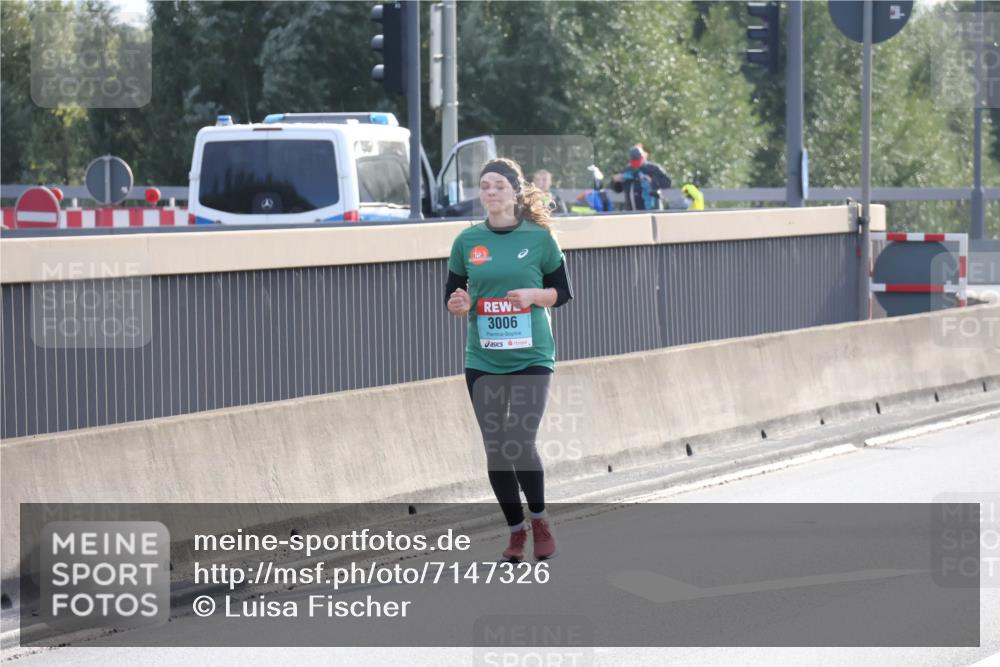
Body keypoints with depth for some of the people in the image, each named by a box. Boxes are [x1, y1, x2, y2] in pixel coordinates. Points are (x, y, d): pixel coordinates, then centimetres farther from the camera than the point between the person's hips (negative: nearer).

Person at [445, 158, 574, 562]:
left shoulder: (539, 238, -2)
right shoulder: (467, 241, 4)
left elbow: (563, 292, 5)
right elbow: (452, 296, 12)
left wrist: (534, 295, -14)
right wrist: (458, 304, -11)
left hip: (531, 357, -3)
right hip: (483, 361, 3)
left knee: (521, 444, -14)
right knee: (496, 451, 4)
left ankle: (539, 520, 11)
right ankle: (516, 530, 22)